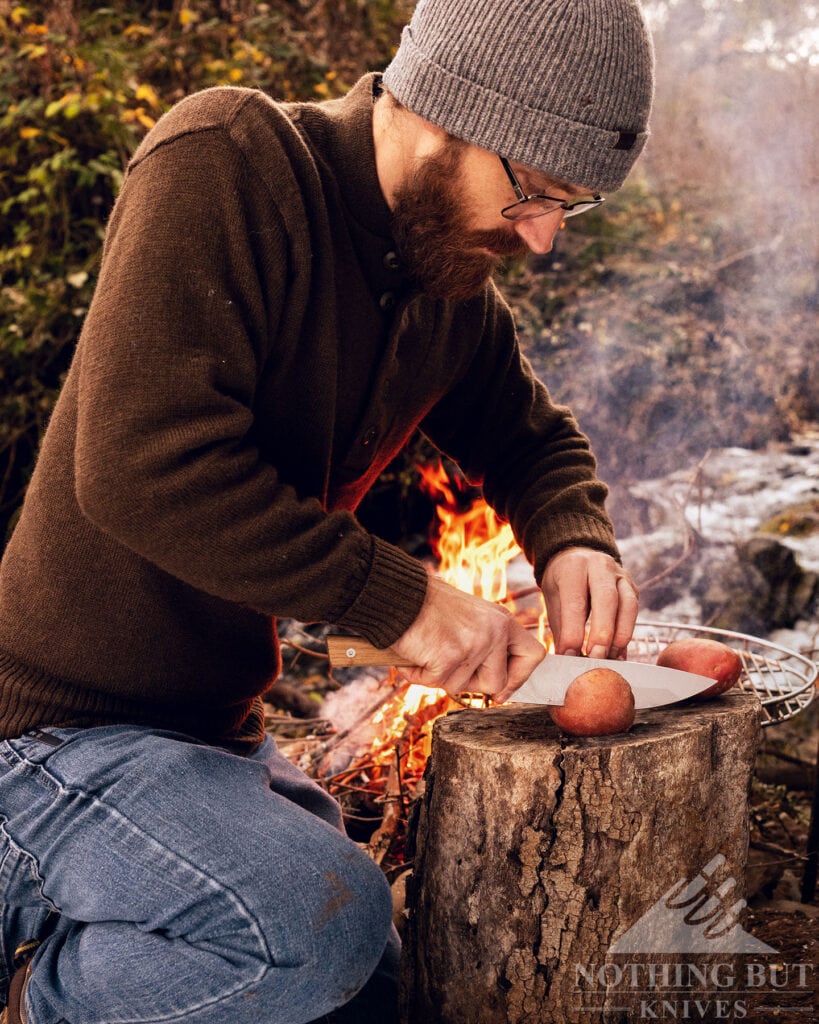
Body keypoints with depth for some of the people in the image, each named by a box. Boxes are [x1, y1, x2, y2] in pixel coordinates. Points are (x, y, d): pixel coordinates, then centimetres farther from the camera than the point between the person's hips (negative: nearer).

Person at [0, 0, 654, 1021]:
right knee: (325, 926, -30)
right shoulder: (222, 161, -18)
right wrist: (398, 597, -25)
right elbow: (140, 465, -29)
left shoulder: (455, 283, 5)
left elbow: (533, 439, 19)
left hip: (218, 731, 9)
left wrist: (574, 542, -5)